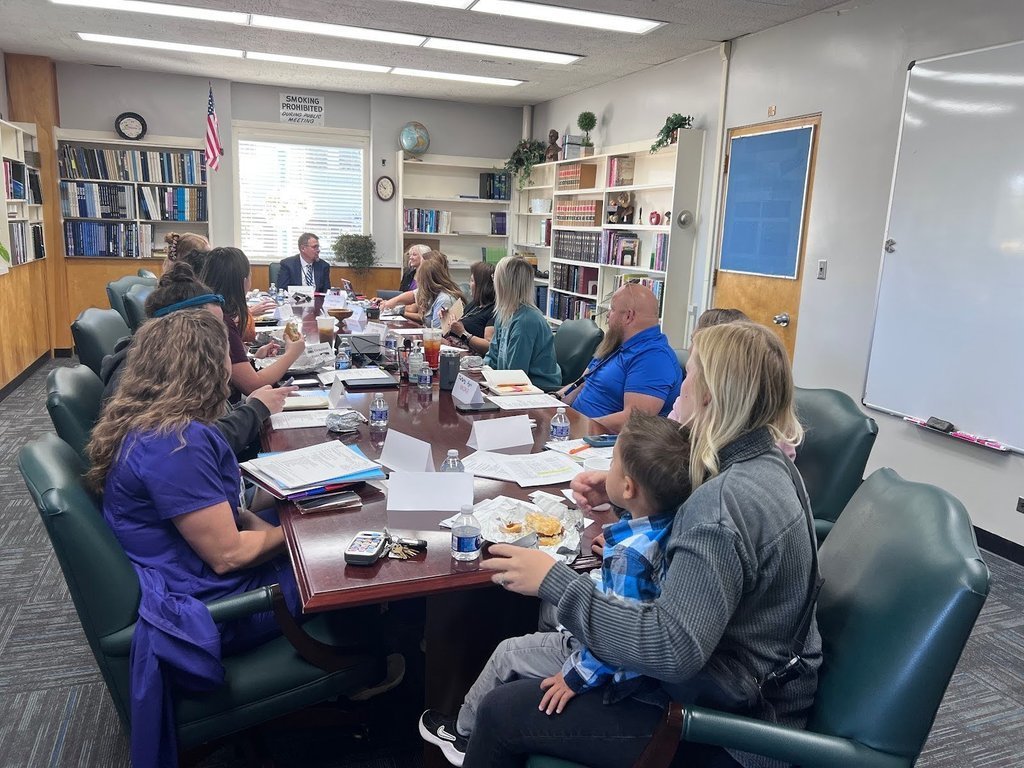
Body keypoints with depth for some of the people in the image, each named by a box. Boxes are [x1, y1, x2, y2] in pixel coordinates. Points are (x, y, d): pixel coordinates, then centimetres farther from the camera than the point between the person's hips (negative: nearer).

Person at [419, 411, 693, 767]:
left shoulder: (629, 554, -37)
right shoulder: (673, 519, -12)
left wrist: (577, 677, -22)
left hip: (615, 671, -9)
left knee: (507, 653, 7)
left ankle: (464, 732, 36)